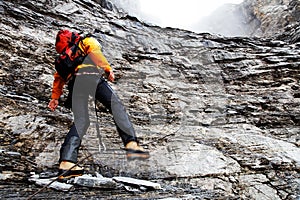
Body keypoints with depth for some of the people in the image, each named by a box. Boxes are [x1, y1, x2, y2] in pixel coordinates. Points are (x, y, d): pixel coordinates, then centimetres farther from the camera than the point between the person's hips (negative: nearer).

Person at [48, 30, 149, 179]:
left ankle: (66, 161, -15)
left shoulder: (62, 58, 41)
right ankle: (131, 144, -21)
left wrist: (55, 97, 34)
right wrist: (108, 69, -4)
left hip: (73, 82, 5)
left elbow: (58, 77, 33)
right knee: (117, 107, -4)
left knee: (80, 121, 0)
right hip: (90, 75, -5)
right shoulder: (88, 41, 27)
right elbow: (95, 52, 3)